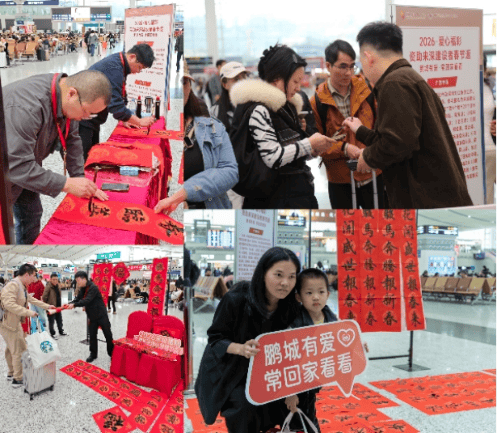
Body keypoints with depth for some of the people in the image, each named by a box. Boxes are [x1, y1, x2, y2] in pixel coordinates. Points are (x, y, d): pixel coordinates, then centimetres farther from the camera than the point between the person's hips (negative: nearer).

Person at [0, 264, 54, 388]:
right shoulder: (13, 285, -22)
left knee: (11, 349, 23)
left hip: (15, 322, 10)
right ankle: (18, 380, 6)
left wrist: (47, 306, 27)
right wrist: (28, 312, -30)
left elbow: (31, 299, 25)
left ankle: (11, 373, 38)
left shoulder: (22, 286, 11)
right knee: (19, 350, -4)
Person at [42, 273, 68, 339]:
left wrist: (60, 305, 15)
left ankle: (61, 332, 32)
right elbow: (44, 297, -20)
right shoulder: (48, 287, -18)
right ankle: (52, 334, 15)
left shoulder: (57, 286, 7)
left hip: (58, 306, 8)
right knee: (51, 321, 3)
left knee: (59, 320, 18)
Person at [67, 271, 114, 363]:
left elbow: (87, 300, -30)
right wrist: (69, 304, -12)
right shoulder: (83, 289, 6)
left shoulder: (93, 288, -21)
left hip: (101, 315, -7)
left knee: (108, 335, 2)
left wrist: (74, 305, -31)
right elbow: (78, 299, 6)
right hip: (92, 316, 7)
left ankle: (112, 353, 15)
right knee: (92, 335, 9)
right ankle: (93, 354, 21)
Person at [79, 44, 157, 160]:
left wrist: (124, 119, 11)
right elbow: (116, 106, -26)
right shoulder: (113, 68, -24)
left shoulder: (117, 64, 9)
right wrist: (140, 122, -18)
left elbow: (115, 99, 19)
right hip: (83, 120, -11)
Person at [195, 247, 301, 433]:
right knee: (243, 403, -26)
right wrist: (241, 348, -38)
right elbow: (215, 338, -18)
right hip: (228, 369, -4)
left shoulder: (290, 308, -12)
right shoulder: (235, 299, -25)